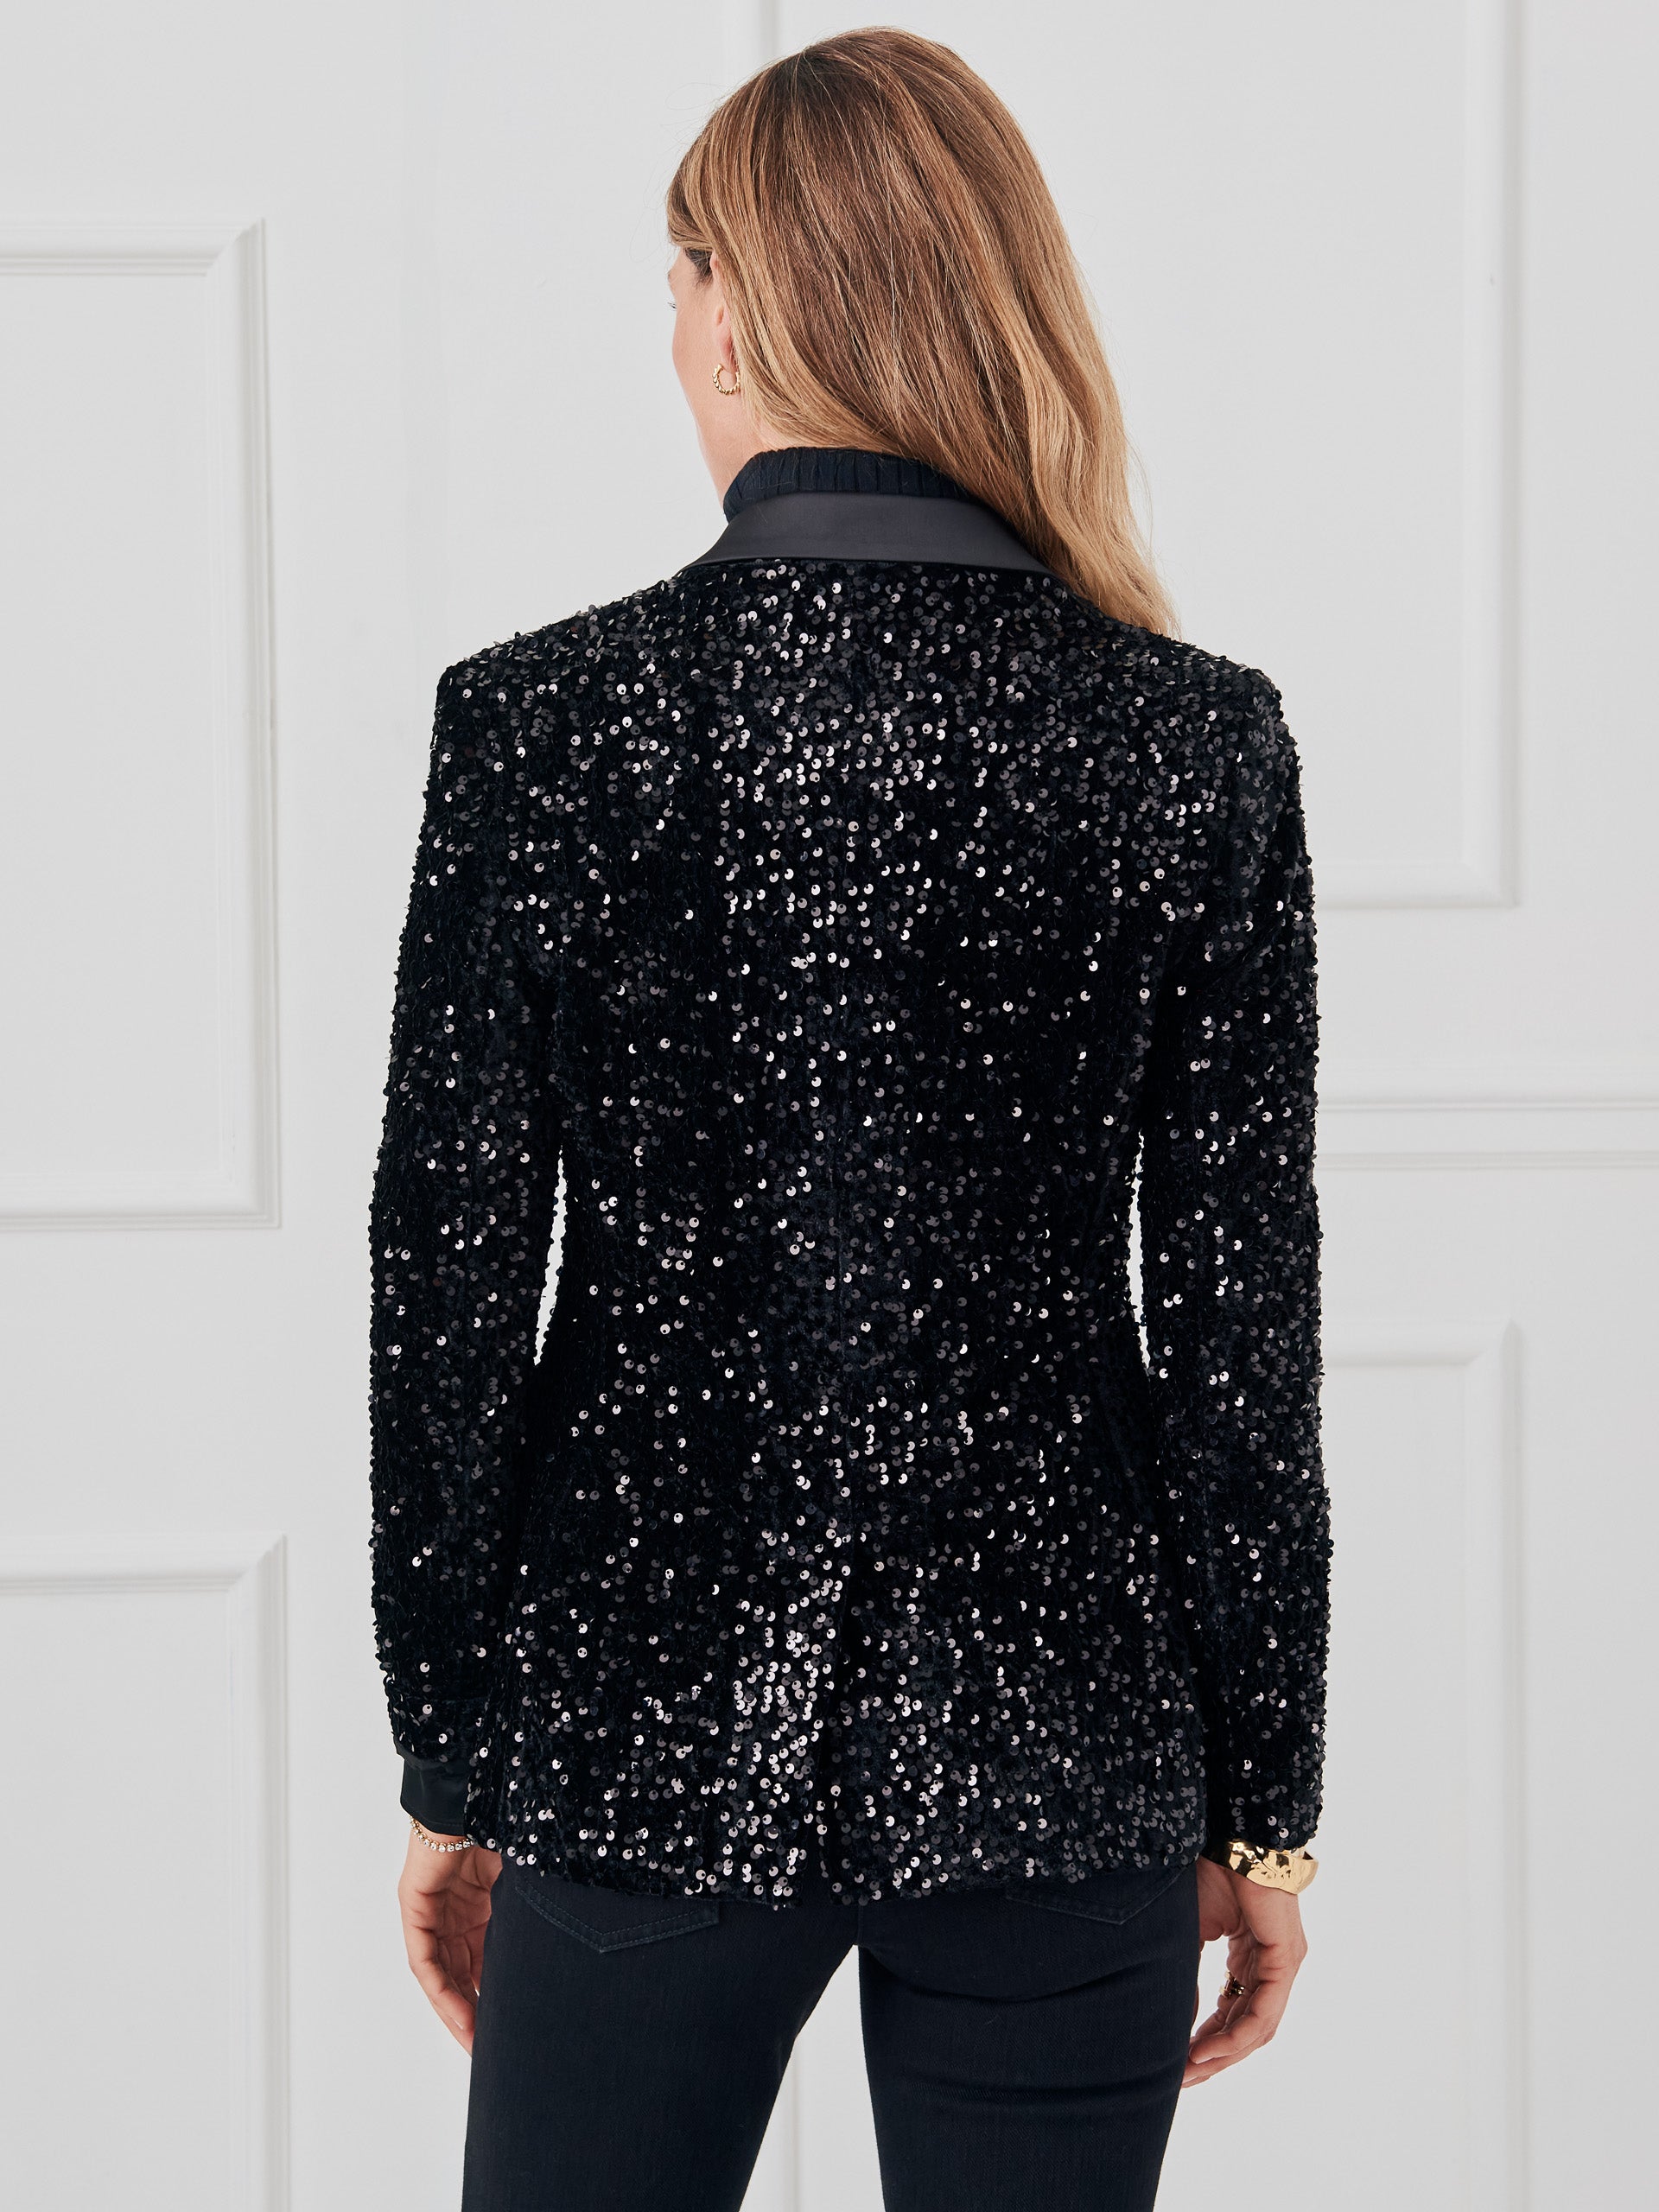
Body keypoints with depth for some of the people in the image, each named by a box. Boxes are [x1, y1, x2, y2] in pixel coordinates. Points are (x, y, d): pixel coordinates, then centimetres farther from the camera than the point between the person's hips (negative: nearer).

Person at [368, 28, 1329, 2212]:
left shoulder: (541, 720, -7)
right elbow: (1244, 1310, -2)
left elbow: (450, 1285, -4)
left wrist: (452, 1769, 6)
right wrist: (1265, 1800, 7)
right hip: (1064, 1752, 1)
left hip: (649, 1734, -1)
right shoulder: (1198, 743, -5)